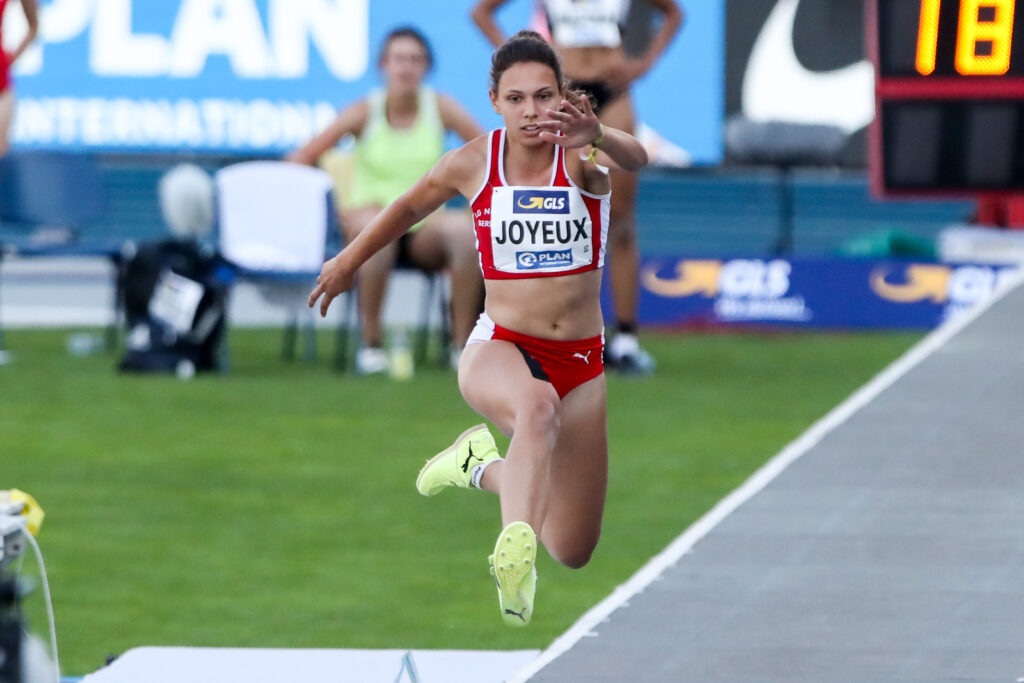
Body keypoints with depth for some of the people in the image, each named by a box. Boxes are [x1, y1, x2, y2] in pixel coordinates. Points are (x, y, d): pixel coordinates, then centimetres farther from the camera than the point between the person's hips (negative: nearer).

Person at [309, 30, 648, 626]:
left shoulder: (582, 159, -10)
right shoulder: (473, 164, -3)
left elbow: (636, 159, -35)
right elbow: (412, 206, 18)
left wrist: (598, 137, -58)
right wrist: (351, 260, 31)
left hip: (582, 361, 2)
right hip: (500, 348, -2)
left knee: (574, 553, 8)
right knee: (537, 408, -41)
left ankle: (485, 467, 35)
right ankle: (515, 552, -59)